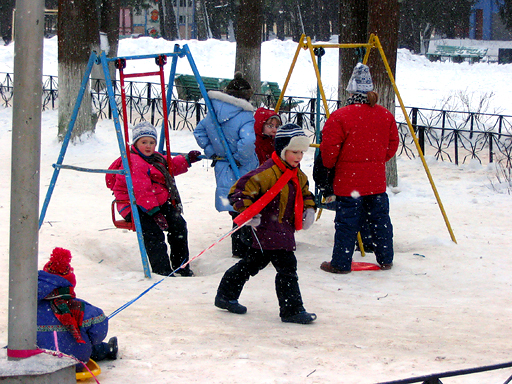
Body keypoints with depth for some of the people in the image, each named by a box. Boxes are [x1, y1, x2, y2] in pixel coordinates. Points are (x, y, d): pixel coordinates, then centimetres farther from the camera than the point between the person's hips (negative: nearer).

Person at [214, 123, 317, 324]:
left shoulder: (298, 176, 11)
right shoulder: (266, 173, -19)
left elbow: (305, 193, 29)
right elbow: (239, 191, -20)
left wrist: (308, 209, 11)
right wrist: (248, 213, -26)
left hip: (284, 230, 10)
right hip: (268, 229, -10)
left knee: (254, 262, 19)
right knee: (286, 266, -13)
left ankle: (226, 295, 32)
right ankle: (292, 310, -6)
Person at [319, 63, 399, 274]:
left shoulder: (339, 117, -13)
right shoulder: (386, 116, 3)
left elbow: (329, 150, -11)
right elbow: (392, 145, 12)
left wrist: (329, 164, 9)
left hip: (348, 181, -5)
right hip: (376, 181, 5)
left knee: (346, 223, 1)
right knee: (380, 219, 14)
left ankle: (341, 264, 5)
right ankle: (385, 260, 23)